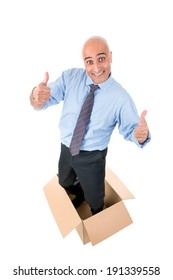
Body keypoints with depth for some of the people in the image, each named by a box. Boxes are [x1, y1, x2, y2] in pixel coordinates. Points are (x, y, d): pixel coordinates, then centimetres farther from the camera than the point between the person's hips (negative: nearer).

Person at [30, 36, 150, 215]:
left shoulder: (121, 97, -22)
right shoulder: (70, 77, -14)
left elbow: (130, 129, -14)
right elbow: (40, 103, -17)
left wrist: (141, 134, -40)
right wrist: (37, 96, -43)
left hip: (92, 158, -3)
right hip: (66, 150, 3)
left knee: (95, 201, 22)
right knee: (65, 186, 31)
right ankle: (81, 195, 67)